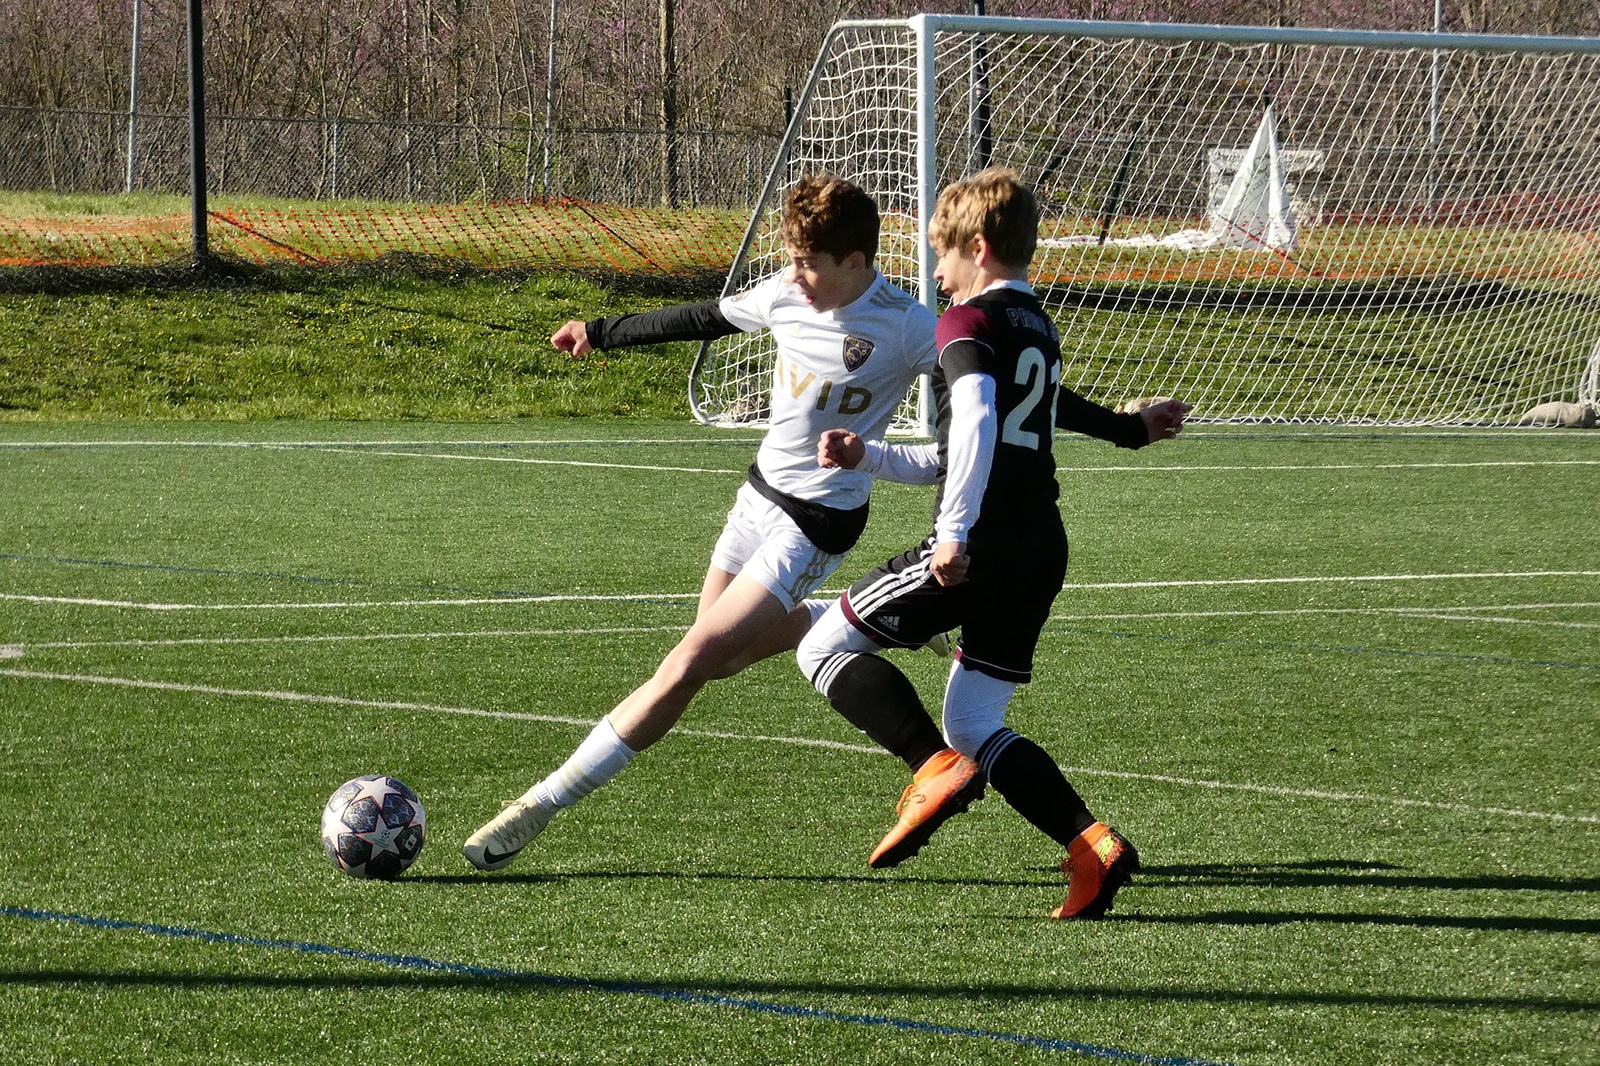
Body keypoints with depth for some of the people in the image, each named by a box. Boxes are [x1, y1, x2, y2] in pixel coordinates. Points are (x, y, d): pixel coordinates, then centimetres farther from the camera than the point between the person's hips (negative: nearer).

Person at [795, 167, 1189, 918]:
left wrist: (954, 531, -26)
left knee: (825, 647, 1)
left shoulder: (969, 323, -5)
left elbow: (976, 420, -25)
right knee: (973, 728, 15)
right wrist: (865, 456, 20)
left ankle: (934, 771, -17)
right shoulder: (1038, 327, 23)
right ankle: (1092, 844, -3)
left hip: (980, 547, -9)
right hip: (1041, 549, 9)